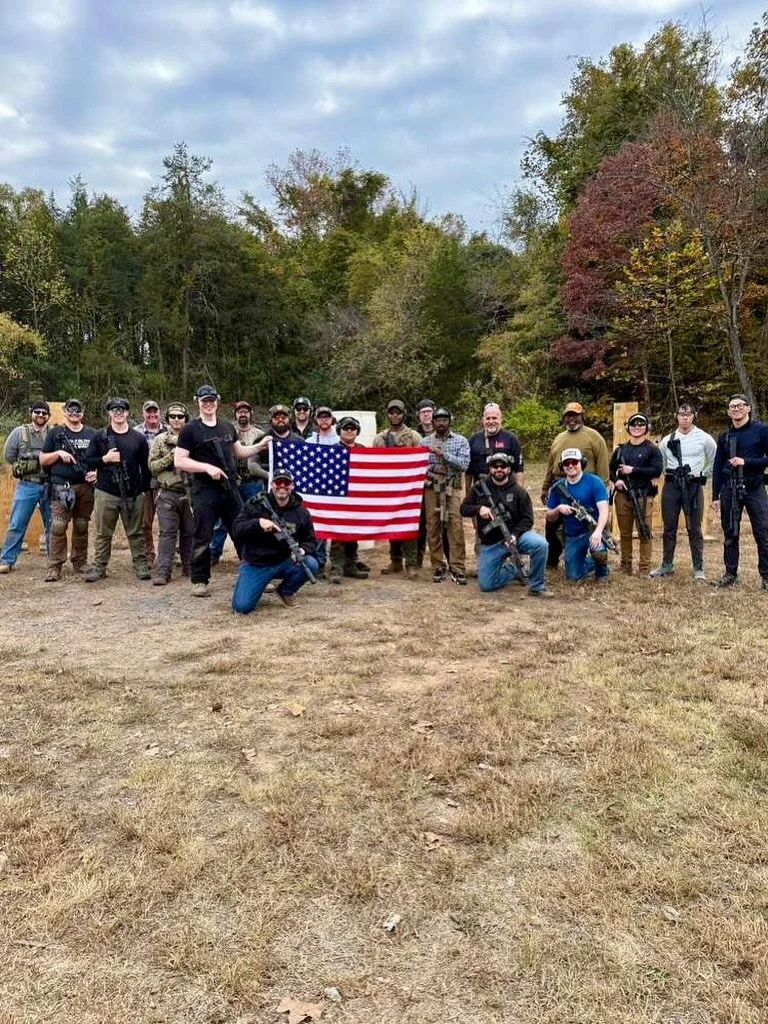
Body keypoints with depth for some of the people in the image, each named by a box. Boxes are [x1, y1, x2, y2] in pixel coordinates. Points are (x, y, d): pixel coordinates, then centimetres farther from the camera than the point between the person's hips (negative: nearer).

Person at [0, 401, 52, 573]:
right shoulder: (19, 432, 2)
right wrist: (24, 469, 2)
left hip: (50, 486, 1)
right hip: (27, 485, -1)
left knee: (52, 525, 9)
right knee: (16, 524, 1)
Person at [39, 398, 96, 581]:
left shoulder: (92, 434, 13)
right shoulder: (55, 433, 8)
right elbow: (43, 460, 8)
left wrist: (97, 472, -3)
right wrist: (58, 453, -10)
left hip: (85, 487, 2)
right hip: (62, 487, -2)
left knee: (81, 528, 8)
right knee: (58, 527, -10)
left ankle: (80, 563, 17)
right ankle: (54, 567, -7)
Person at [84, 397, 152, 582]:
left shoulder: (138, 438, 8)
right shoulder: (99, 437, 5)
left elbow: (145, 466, 9)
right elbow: (88, 462, 4)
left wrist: (145, 489, 3)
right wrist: (105, 459, -13)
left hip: (133, 495, 1)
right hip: (106, 494, 0)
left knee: (136, 533, 5)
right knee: (103, 534, 5)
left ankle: (141, 566, 11)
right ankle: (99, 567, 13)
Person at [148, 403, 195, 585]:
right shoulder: (160, 440, 5)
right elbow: (152, 466, 0)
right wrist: (170, 457, -12)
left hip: (190, 492, 2)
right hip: (168, 493, -2)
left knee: (190, 532, 10)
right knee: (167, 533, -4)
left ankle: (190, 567, 21)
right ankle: (163, 571, -1)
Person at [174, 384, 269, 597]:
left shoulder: (228, 427, 15)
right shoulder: (190, 430, -3)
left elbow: (239, 452, 27)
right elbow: (179, 461, -9)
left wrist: (260, 446, 11)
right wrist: (207, 467, -19)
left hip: (230, 489, 5)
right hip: (205, 491, -5)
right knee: (203, 538, 0)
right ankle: (199, 580, 12)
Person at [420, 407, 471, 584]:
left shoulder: (461, 441, 5)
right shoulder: (425, 441, 9)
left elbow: (464, 464, -10)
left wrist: (442, 453, -15)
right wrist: (434, 469, -15)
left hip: (452, 489, -1)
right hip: (431, 490, 2)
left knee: (456, 527, -9)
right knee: (433, 528, 1)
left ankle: (457, 568, -6)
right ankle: (438, 567, 9)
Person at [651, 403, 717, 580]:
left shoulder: (705, 439, 1)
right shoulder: (667, 440, 8)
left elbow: (714, 461, 10)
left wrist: (702, 476, 7)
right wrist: (670, 475, 12)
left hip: (693, 486, -2)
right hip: (671, 486, 3)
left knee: (694, 529, 0)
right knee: (669, 528, 7)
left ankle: (698, 568, 8)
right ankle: (667, 565, 17)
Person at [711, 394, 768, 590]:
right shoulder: (724, 436, 11)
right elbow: (717, 467, 11)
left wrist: (746, 462, -16)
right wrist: (715, 496, 7)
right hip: (729, 490, 4)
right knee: (730, 535, 7)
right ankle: (731, 575, 15)